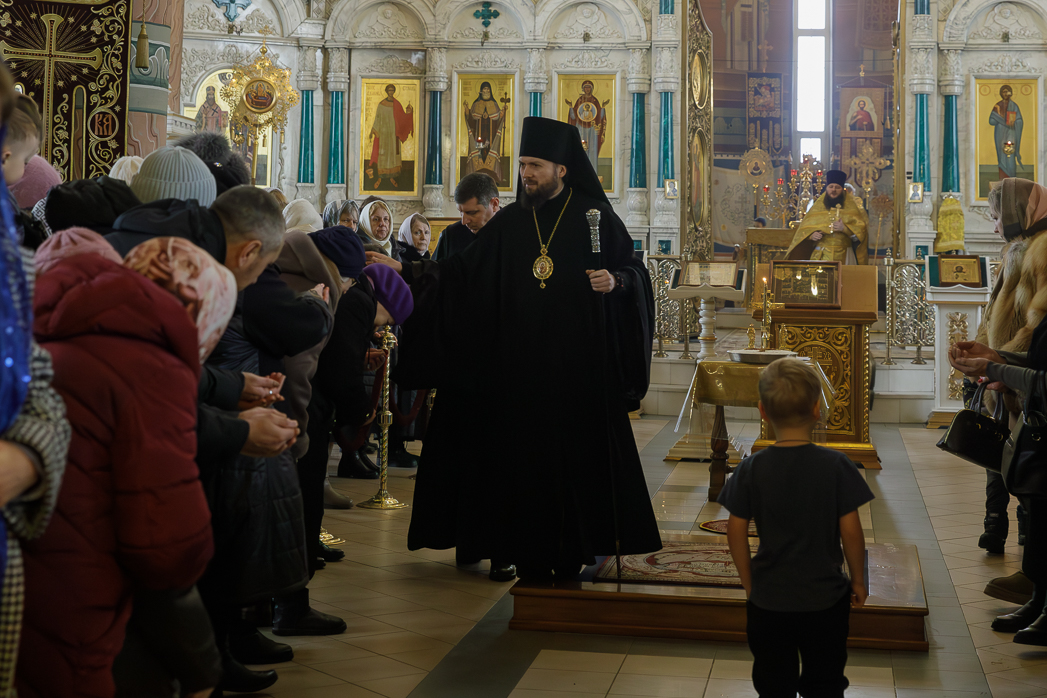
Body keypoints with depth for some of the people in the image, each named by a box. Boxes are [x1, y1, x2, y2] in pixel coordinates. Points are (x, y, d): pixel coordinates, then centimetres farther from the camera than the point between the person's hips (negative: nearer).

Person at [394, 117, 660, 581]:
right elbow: (460, 272, 8)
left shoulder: (595, 217, 2)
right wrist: (406, 272, -2)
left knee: (577, 455, 0)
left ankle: (572, 553, 10)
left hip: (578, 365, -3)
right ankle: (531, 556, 10)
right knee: (524, 456, 2)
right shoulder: (509, 223, 10)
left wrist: (616, 280, -19)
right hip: (521, 366, 3)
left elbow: (636, 273, 3)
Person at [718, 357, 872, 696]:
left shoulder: (751, 469, -9)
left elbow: (736, 532, -5)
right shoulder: (836, 465, -12)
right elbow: (850, 531, -10)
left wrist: (750, 585, 7)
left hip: (768, 601, 1)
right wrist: (858, 580, 5)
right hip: (825, 599, -1)